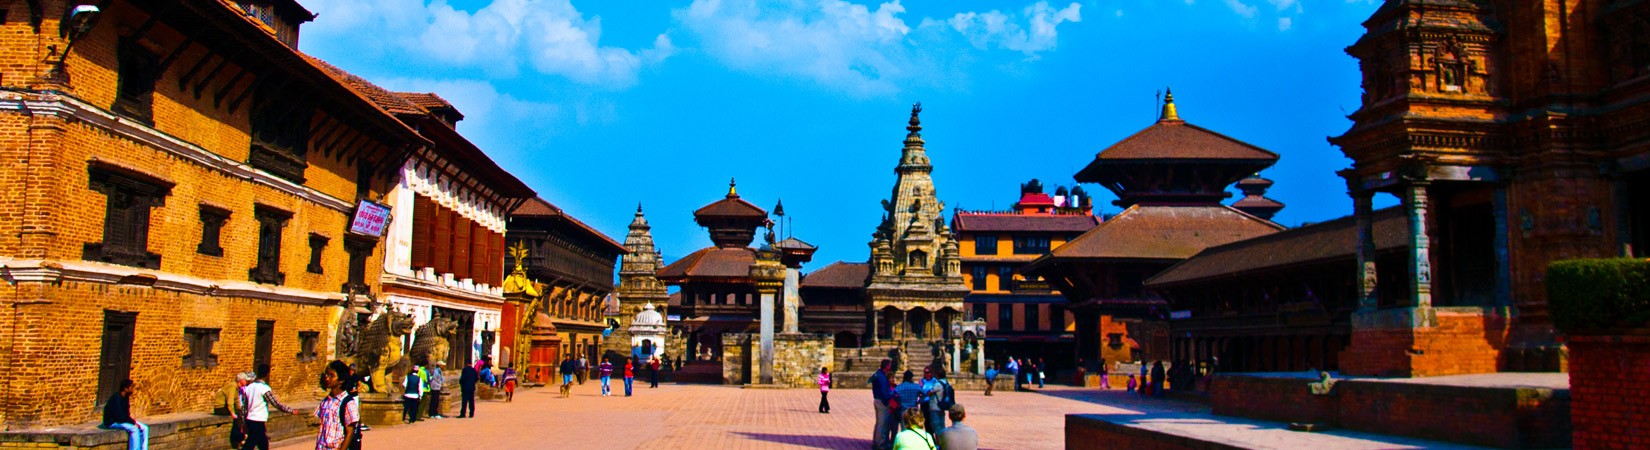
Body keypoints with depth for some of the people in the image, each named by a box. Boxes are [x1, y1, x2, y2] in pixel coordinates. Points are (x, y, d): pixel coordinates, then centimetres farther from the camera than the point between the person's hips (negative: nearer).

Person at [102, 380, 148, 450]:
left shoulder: (126, 397, 6)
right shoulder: (116, 398, -22)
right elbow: (119, 417, -26)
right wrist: (133, 422, -21)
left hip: (123, 420, 9)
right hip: (112, 422, -9)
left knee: (144, 428, -6)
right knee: (134, 429, -30)